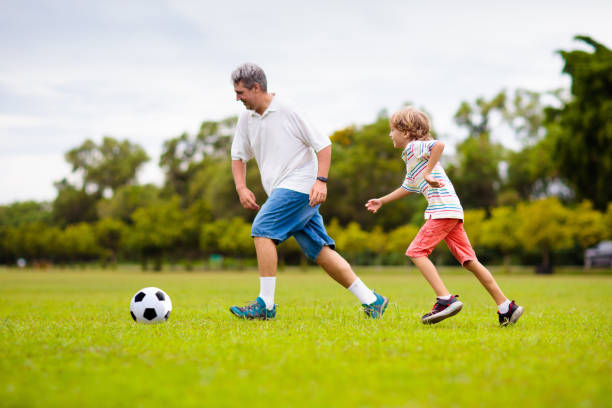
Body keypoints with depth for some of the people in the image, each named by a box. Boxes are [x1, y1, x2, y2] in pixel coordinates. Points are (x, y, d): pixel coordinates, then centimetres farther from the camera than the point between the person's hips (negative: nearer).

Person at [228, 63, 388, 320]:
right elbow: (238, 156, 21)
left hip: (301, 186, -7)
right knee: (320, 252, 4)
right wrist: (241, 188, 5)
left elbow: (323, 145, -7)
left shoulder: (288, 110, -9)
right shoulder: (246, 119, 11)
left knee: (262, 230, -18)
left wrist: (321, 181, -18)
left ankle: (265, 304, -15)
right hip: (282, 191, 8)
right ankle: (371, 301, 8)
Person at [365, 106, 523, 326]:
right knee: (469, 261, 7)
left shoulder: (415, 147, -2)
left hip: (443, 207, -10)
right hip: (452, 210, 10)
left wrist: (428, 172, -21)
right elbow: (408, 187, 41)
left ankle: (446, 300, -17)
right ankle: (506, 307, 5)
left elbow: (439, 144, -24)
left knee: (417, 252, -10)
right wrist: (381, 201, 45)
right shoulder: (410, 157, 27)